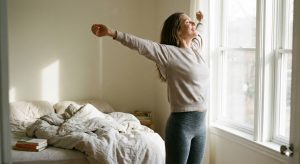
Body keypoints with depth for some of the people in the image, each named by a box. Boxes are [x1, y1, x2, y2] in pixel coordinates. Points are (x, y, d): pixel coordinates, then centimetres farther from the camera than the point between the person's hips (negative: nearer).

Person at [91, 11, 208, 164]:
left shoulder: (196, 48, 11)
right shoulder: (169, 52, -10)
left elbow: (197, 35, 34)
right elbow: (141, 45, -21)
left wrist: (200, 21, 53)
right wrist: (113, 33, -31)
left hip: (200, 124, 7)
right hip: (181, 124, -7)